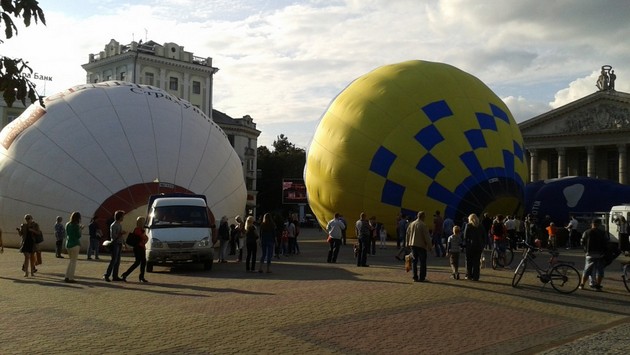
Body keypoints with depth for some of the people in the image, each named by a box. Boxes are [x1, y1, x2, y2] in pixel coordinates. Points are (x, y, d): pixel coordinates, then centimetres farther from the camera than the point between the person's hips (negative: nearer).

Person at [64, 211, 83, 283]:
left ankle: (67, 277, 17)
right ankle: (71, 278, 0)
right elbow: (78, 236, -14)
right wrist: (80, 230, 2)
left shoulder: (67, 224, 7)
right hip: (75, 244, -7)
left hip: (68, 244, 7)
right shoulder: (76, 226, -14)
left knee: (71, 260, 19)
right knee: (74, 261, 0)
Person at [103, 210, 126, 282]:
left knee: (117, 261, 8)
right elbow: (113, 236, -17)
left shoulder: (120, 225, 15)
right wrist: (121, 234, -19)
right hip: (115, 244, -9)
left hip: (119, 244, 9)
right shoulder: (113, 225, -11)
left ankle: (115, 276, 11)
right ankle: (106, 275, -7)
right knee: (113, 260, -11)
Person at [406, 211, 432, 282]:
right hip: (421, 245, -6)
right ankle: (422, 278, 2)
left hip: (413, 245, 6)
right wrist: (429, 246, -7)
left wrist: (407, 243, 24)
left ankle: (415, 277, 12)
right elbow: (427, 236, -14)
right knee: (422, 262, 2)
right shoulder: (423, 225, -14)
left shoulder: (411, 224, 6)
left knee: (414, 261, 11)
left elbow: (407, 234, 13)